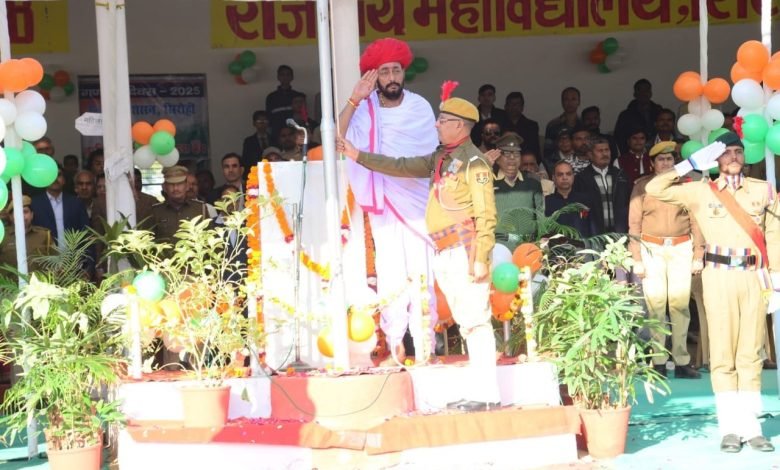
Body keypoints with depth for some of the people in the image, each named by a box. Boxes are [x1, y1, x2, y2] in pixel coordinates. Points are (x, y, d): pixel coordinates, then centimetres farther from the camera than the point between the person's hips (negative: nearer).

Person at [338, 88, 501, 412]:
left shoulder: (473, 162, -9)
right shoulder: (441, 159, 18)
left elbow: (486, 215, -14)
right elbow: (403, 167, 25)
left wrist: (481, 259, -21)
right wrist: (358, 156, 23)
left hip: (465, 251, -9)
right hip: (445, 253, 9)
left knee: (476, 320, -10)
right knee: (468, 323, 9)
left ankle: (486, 395, -11)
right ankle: (476, 392, 12)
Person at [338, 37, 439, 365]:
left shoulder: (419, 108, 2)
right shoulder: (364, 110, 1)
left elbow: (430, 160, 6)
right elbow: (337, 139, -13)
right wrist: (354, 100, -19)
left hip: (417, 203, 0)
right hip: (383, 205, 0)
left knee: (421, 272, -4)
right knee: (390, 273, -3)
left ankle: (424, 343, -3)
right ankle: (394, 340, 1)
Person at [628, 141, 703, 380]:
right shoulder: (642, 185, 4)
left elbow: (696, 219, 7)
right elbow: (634, 223, 3)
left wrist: (698, 256, 2)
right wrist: (637, 260, -3)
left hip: (681, 248, 1)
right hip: (651, 248, -1)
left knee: (680, 304, -2)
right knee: (655, 304, -3)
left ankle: (682, 362, 2)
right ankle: (658, 362, 0)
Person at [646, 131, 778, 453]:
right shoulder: (701, 191, 5)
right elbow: (654, 189, 1)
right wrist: (690, 165, -1)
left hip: (754, 277, 1)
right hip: (719, 276, -1)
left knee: (751, 354, 4)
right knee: (723, 353, -1)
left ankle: (750, 425, 6)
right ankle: (730, 427, 1)